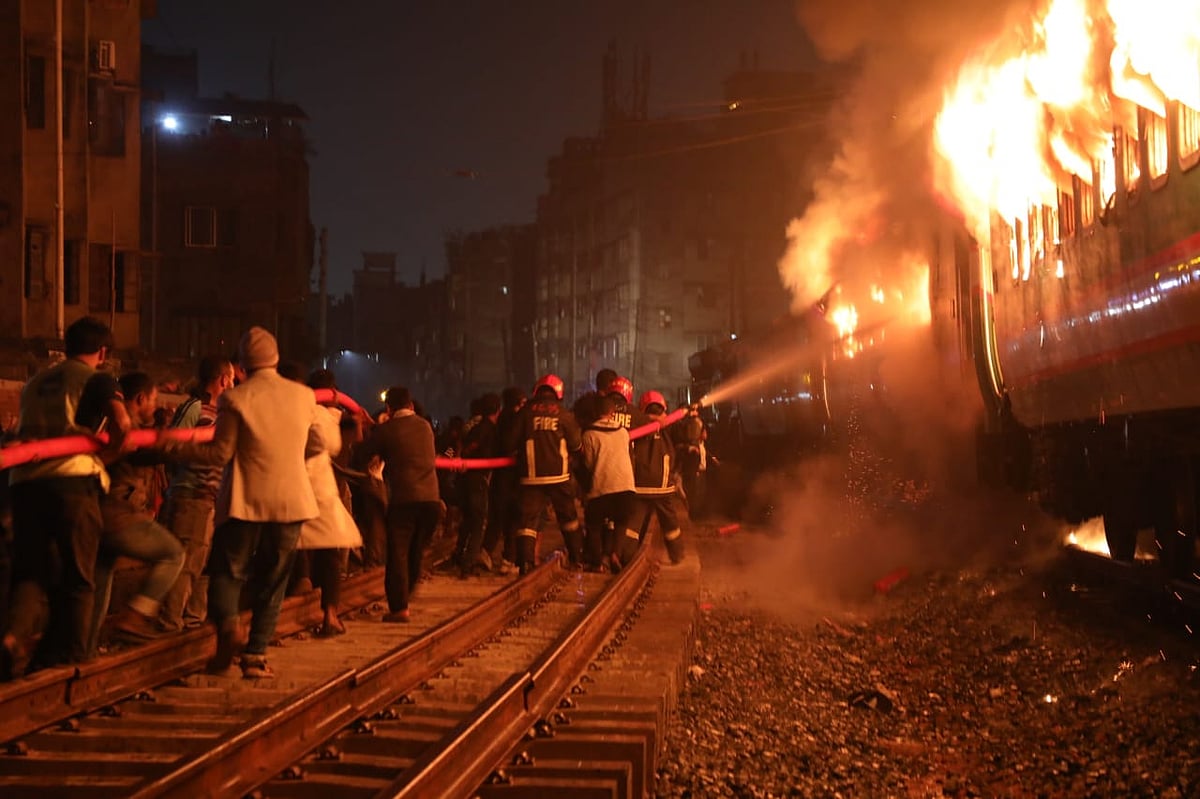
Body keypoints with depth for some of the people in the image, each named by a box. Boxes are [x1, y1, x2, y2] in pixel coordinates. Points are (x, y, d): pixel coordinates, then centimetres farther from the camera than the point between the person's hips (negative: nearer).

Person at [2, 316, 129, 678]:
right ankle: (68, 651, 14)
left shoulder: (36, 382, 23)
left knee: (30, 571, 9)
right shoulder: (98, 379, 5)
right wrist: (111, 445, 8)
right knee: (76, 573, 10)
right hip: (73, 480, -4)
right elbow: (121, 424, -11)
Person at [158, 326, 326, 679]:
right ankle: (256, 654, 6)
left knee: (227, 571, 10)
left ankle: (228, 624, -17)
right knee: (271, 582, 10)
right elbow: (317, 444, 12)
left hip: (245, 502, -3)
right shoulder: (303, 396, 2)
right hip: (291, 502, 3)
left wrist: (176, 448, 4)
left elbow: (220, 452, -8)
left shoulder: (235, 399, -9)